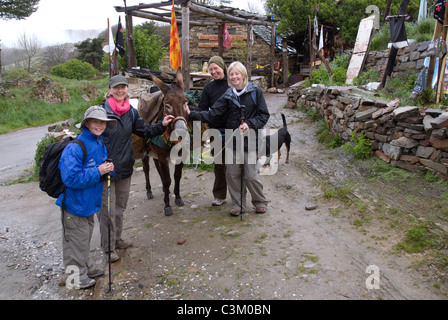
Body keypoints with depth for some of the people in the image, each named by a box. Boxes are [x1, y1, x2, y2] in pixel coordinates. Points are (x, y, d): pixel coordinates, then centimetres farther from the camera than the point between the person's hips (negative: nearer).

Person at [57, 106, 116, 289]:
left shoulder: (100, 144, 4)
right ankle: (77, 276, 23)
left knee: (86, 237, 24)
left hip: (89, 202, 9)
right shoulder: (75, 148, -24)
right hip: (75, 203, -9)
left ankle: (86, 268, 42)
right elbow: (71, 178, -28)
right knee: (77, 240, 6)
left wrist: (107, 169, -7)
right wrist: (97, 171, -26)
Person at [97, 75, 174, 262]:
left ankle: (117, 238, 37)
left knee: (120, 206, 19)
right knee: (107, 208, 3)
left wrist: (162, 125, -3)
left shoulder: (131, 112, 5)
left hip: (125, 167, 6)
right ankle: (108, 246, 19)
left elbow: (145, 131, 11)